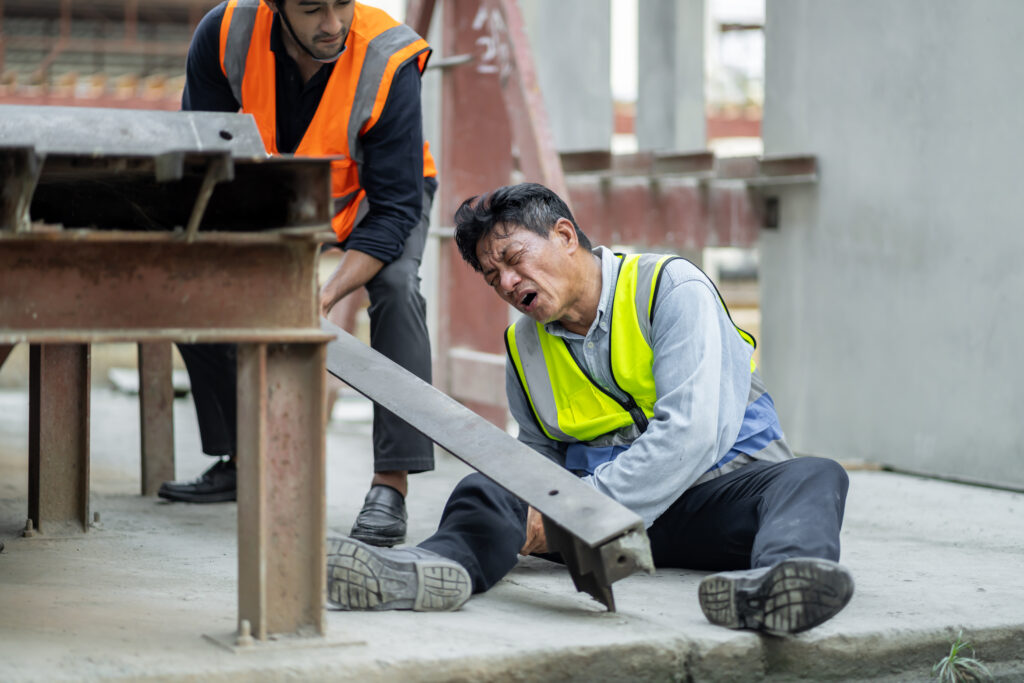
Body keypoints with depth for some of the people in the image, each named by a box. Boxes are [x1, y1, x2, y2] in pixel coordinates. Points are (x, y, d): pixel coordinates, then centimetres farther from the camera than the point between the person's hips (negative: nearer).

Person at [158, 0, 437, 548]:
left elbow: (394, 207, -32)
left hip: (373, 198, -4)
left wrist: (326, 296, -44)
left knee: (396, 288, -31)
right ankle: (245, 462, 15)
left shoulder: (389, 65, -36)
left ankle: (391, 488, -29)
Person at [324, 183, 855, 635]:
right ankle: (439, 567, -52)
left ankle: (775, 579, -67)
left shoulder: (671, 288, -9)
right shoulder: (524, 346, 11)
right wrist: (534, 511, -5)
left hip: (717, 486, -4)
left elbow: (688, 434, -21)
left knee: (814, 479, -34)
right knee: (487, 487, -19)